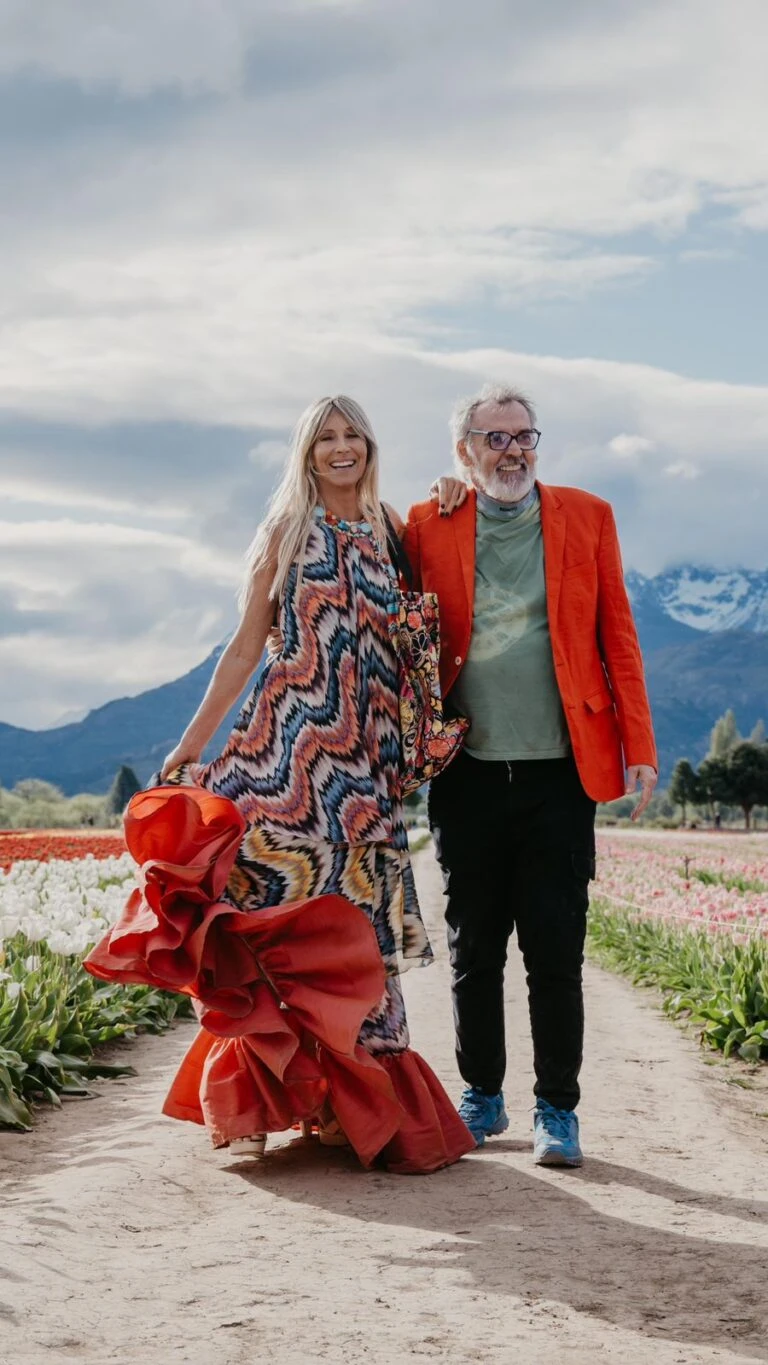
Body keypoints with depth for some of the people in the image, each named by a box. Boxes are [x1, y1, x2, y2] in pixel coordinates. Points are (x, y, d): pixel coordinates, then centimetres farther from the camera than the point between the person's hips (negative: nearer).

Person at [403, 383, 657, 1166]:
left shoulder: (586, 518, 6)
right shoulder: (429, 526, 6)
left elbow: (617, 634, 6)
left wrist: (638, 743, 0)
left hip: (560, 770, -1)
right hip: (468, 772, 1)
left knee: (555, 950, -1)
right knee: (473, 947, 9)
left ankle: (557, 1110, 10)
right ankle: (482, 1097, 23)